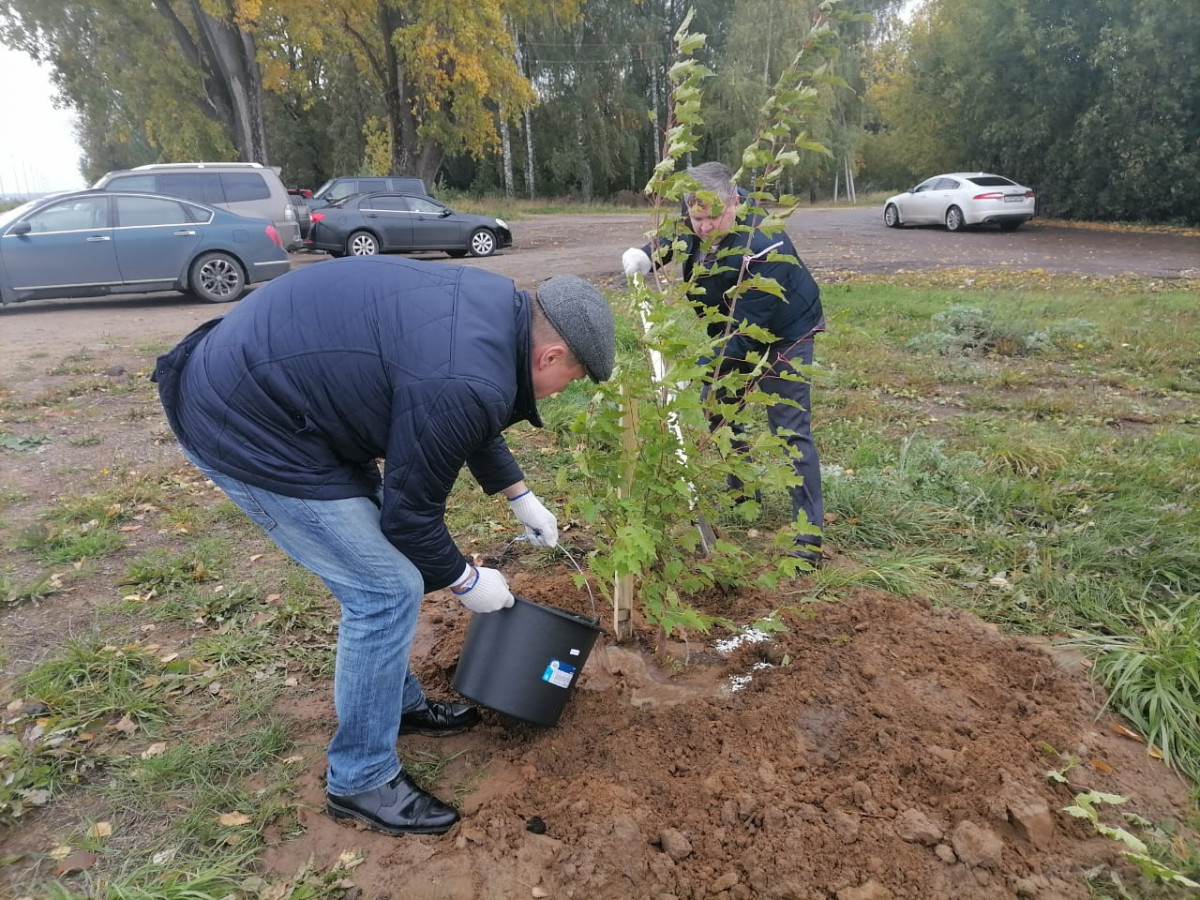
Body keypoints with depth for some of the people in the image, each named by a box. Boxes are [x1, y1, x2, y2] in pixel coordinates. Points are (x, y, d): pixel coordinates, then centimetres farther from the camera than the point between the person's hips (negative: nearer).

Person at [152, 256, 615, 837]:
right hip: (246, 427, -10)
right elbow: (411, 515, -14)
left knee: (380, 555, 19)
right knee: (387, 591, -4)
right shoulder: (467, 386, -27)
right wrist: (465, 582, 3)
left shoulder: (500, 306, 2)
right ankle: (360, 781, 16)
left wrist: (521, 497, 25)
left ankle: (401, 703, 39)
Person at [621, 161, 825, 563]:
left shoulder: (762, 250, -38)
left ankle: (809, 537, -3)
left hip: (782, 334, -8)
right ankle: (741, 491, 39)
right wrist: (647, 254, -10)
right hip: (730, 330, 8)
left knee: (791, 430, -10)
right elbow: (672, 236, 10)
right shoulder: (698, 211, -15)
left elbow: (747, 332, -37)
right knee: (720, 412, 16)